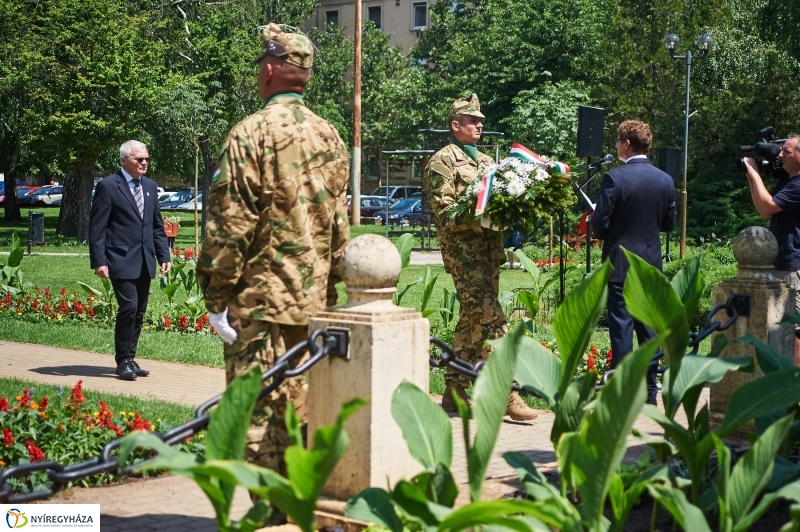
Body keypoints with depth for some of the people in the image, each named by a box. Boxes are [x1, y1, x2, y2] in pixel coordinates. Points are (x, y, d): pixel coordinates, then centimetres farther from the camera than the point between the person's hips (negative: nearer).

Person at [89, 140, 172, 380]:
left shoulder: (150, 186, 13)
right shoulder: (107, 186, -6)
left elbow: (157, 225, 18)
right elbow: (97, 228, -8)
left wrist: (164, 256, 10)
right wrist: (98, 261, -14)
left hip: (145, 261, 7)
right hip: (122, 260, -7)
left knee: (139, 311, 9)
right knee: (128, 307, -13)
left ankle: (130, 358, 18)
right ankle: (123, 361, -1)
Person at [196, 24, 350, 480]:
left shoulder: (252, 133, -11)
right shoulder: (330, 137, 9)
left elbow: (230, 223, -13)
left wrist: (217, 297, -7)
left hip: (261, 300, -7)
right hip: (316, 300, 7)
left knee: (258, 409, -2)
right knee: (302, 404, 14)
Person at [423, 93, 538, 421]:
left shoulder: (485, 161, 22)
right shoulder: (442, 161, -4)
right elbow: (444, 212, -12)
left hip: (490, 249, 8)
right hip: (464, 251, -8)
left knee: (473, 320, 11)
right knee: (490, 320, -14)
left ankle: (454, 392, 19)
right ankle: (507, 394, -14)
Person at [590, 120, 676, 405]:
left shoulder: (614, 178, -14)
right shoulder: (665, 181, 3)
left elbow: (600, 223, -14)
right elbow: (669, 223, 10)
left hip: (620, 263, -5)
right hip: (651, 263, 5)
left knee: (621, 327, -1)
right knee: (648, 326, 11)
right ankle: (649, 390, 16)